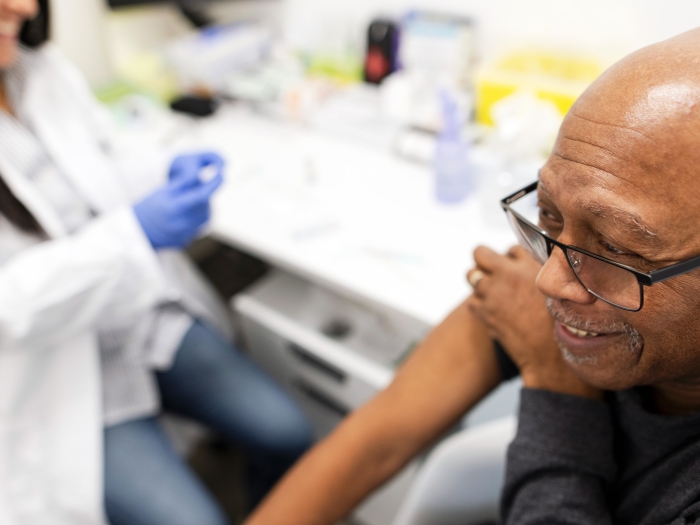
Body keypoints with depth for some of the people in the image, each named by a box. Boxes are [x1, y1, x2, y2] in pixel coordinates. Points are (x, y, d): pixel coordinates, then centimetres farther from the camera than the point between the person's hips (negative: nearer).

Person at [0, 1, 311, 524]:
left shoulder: (46, 71, 0)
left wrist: (169, 184, -11)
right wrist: (135, 231, -29)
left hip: (154, 319, 5)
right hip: (61, 378, -4)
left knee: (286, 432, -4)